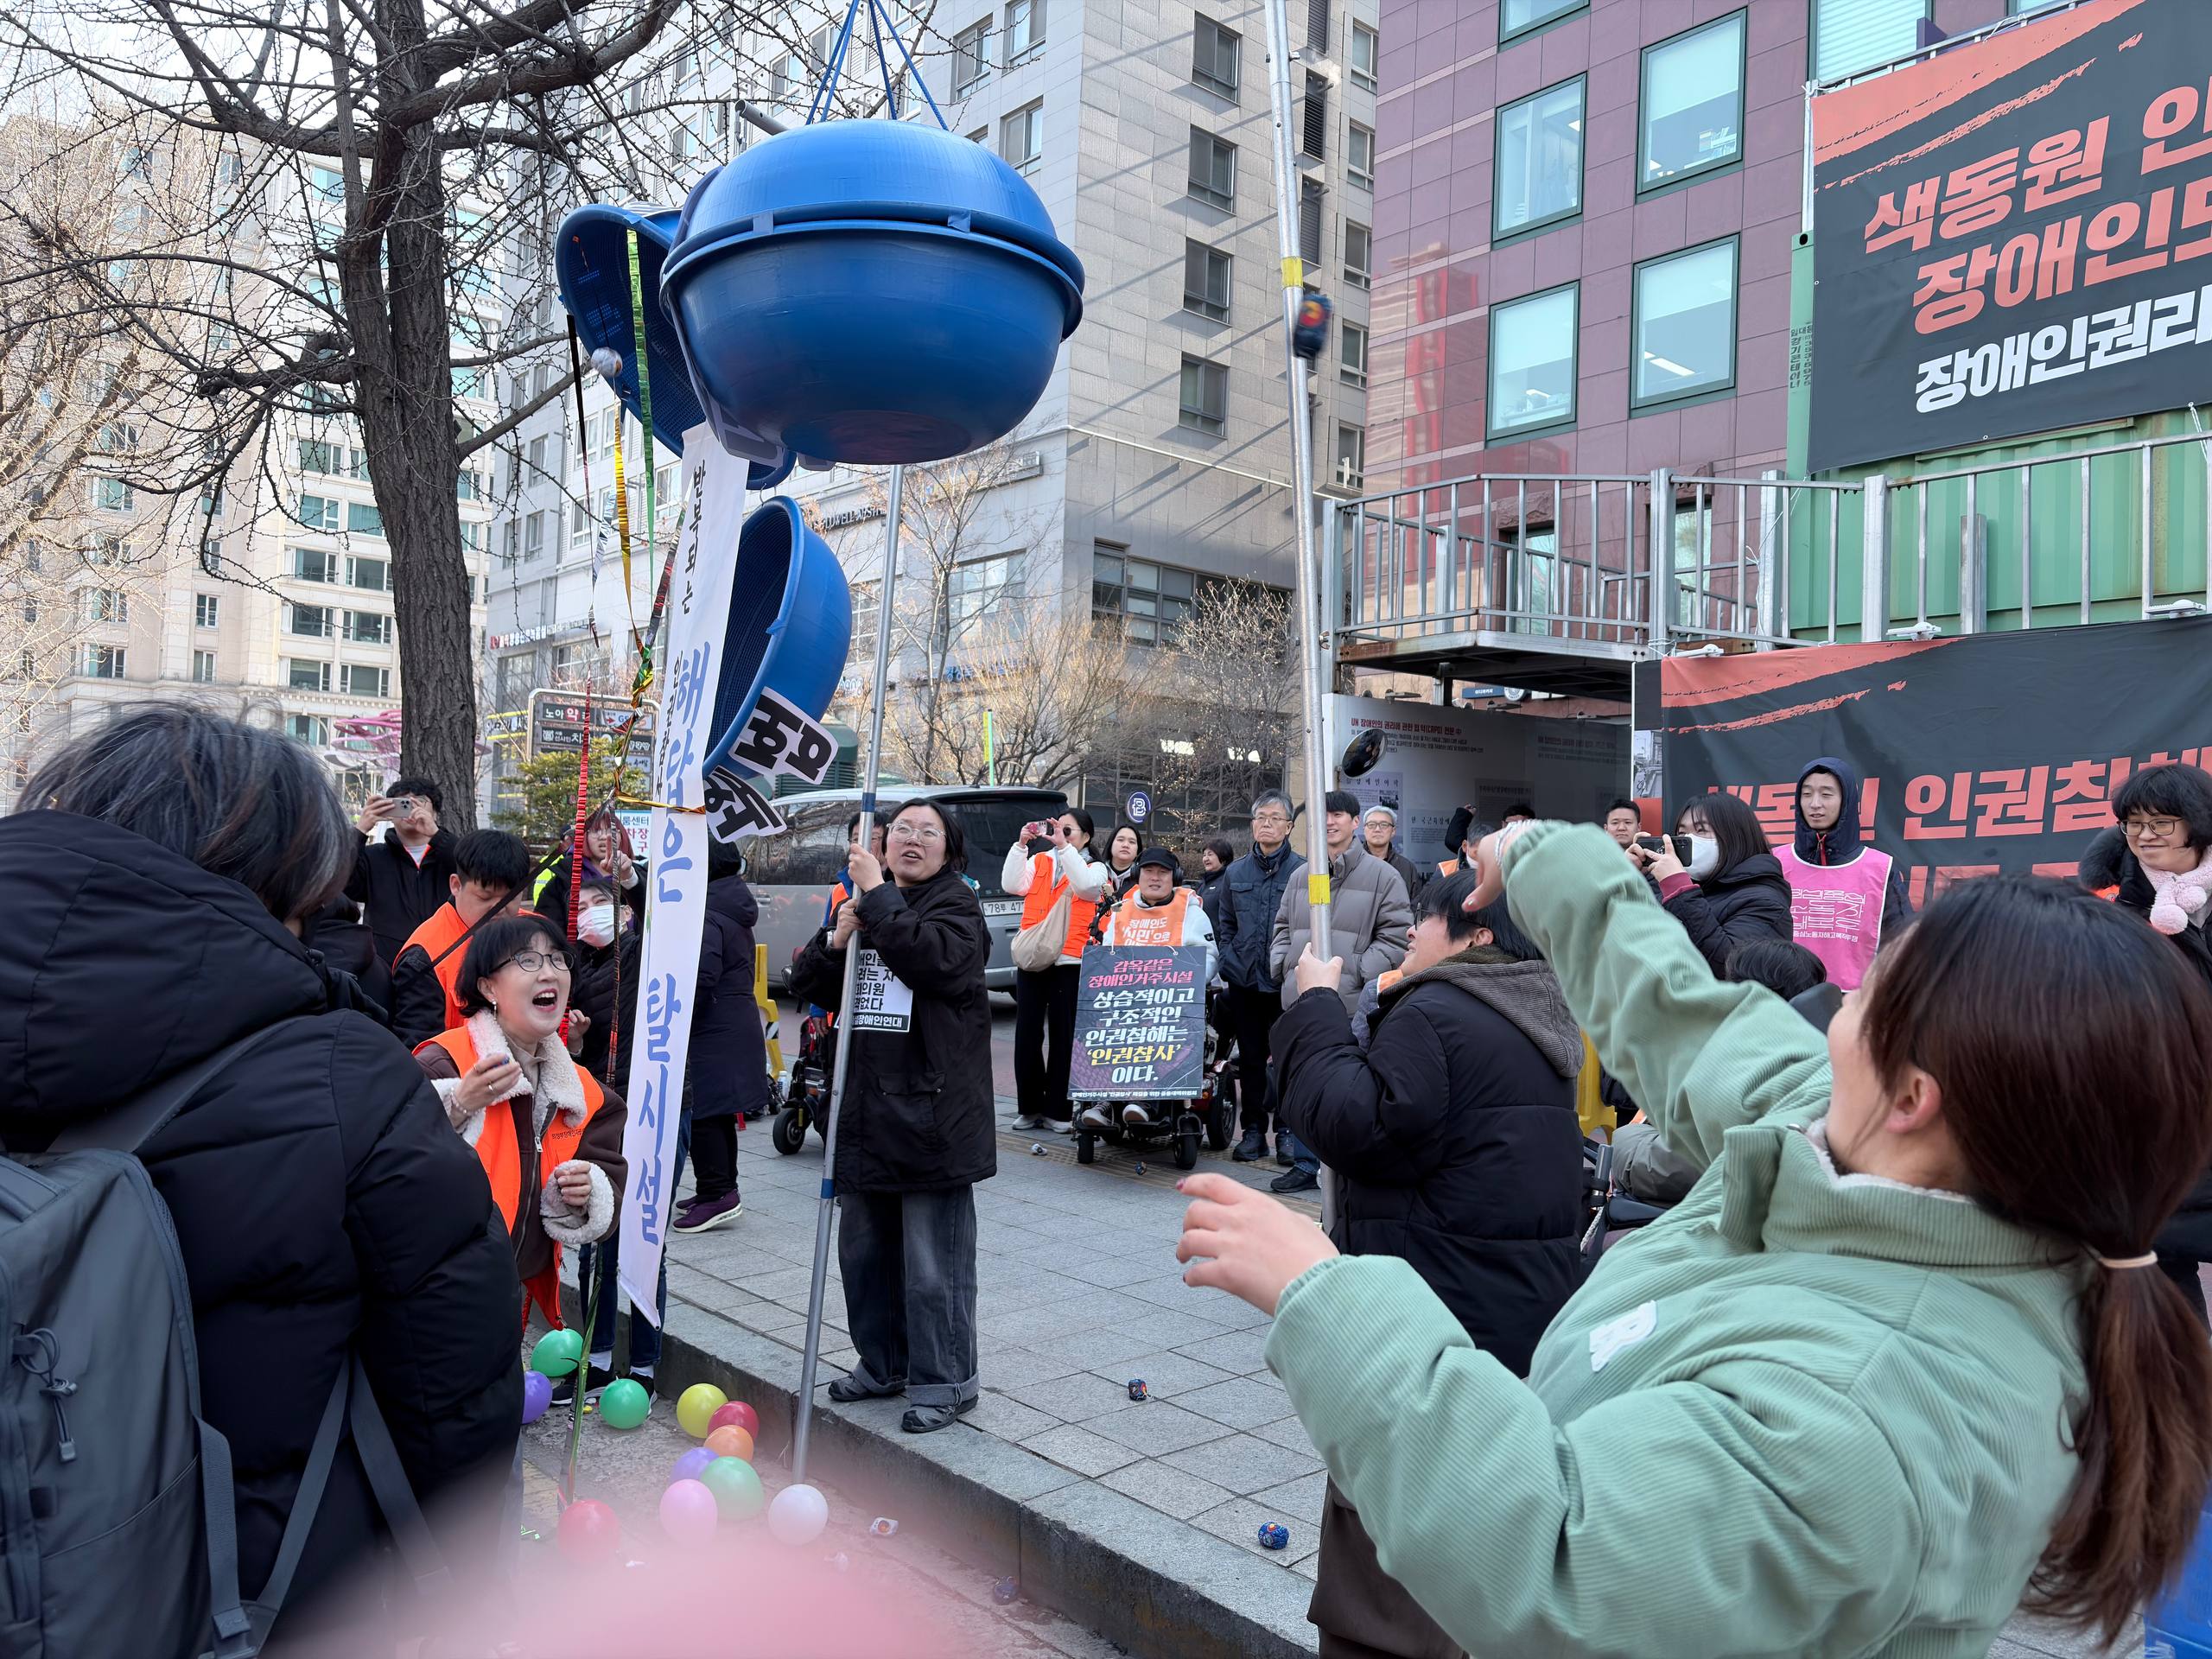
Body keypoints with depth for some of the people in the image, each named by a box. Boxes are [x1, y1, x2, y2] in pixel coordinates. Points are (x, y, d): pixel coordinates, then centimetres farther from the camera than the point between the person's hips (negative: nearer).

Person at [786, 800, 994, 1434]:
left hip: (931, 1108, -7)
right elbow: (805, 982, 11)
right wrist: (838, 939, -7)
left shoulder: (956, 901, -3)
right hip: (864, 1105, 7)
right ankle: (882, 1364, 33)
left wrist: (878, 895, -18)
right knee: (864, 1246, 17)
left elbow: (935, 958, -24)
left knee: (933, 1258, -1)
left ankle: (944, 1380, 13)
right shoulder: (863, 899, 15)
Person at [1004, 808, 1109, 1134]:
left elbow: (1085, 886, -15)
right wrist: (1021, 844, -7)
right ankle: (1029, 1107, 15)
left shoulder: (1094, 868, 7)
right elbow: (1013, 885, -1)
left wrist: (1063, 846, -17)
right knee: (1027, 1035, 5)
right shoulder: (1038, 862, 14)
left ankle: (1058, 1110, 8)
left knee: (1063, 1037, 1)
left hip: (1069, 963, -3)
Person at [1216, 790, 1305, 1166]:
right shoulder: (1235, 872, 11)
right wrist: (1231, 963, 7)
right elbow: (1223, 925, 18)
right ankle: (1253, 1131, 17)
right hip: (1245, 981, 4)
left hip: (1287, 983, -4)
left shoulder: (1302, 870, -2)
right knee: (1250, 1058, 9)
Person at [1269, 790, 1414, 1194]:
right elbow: (1283, 928, 24)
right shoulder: (1302, 877, 15)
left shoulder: (1383, 876, -1)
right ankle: (1305, 1164, 24)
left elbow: (1395, 937, -5)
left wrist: (1357, 973, -14)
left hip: (1353, 1003, -5)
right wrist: (1281, 964, 7)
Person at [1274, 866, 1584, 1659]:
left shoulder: (1434, 1013, -17)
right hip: (1534, 1299, 9)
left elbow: (1358, 1127, -22)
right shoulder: (1537, 1024, 12)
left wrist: (1316, 1009, -14)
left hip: (1437, 1312, -9)